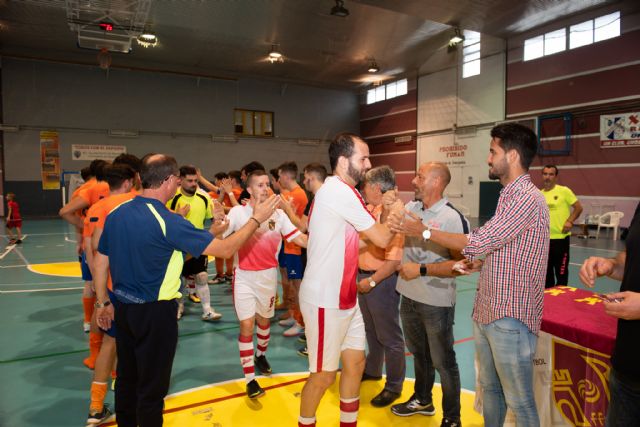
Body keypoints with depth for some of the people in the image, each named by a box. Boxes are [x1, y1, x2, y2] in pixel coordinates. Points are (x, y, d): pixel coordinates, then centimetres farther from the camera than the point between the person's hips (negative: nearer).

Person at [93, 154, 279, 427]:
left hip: (122, 307, 7)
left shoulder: (116, 213, -2)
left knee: (126, 376, 24)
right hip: (155, 312, -7)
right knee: (152, 384, 12)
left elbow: (100, 261, 6)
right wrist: (257, 219, -12)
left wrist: (103, 302, 17)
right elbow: (225, 249, -22)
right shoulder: (167, 221, -24)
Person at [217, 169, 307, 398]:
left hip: (268, 276, 3)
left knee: (264, 320, 20)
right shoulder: (238, 212, -11)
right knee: (246, 325, -3)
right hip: (244, 276, -3)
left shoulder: (278, 213, -5)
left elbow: (299, 238, -6)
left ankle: (261, 355, 48)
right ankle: (250, 380, 10)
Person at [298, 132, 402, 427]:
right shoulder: (339, 192, -20)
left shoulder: (336, 191, 11)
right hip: (326, 301, -9)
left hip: (345, 298, 9)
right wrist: (395, 216, 2)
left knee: (355, 362, 18)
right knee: (324, 375, 7)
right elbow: (382, 238, -17)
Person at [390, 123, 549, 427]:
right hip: (486, 312, 9)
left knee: (519, 402, 6)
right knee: (490, 388, 21)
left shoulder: (528, 198, -18)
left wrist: (424, 231, -14)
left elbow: (478, 242, -23)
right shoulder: (509, 195, 14)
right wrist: (478, 264, 4)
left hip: (510, 318, -9)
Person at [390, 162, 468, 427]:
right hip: (409, 297, 6)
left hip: (436, 302, -6)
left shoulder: (453, 219, -18)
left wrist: (421, 270, -22)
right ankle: (422, 400, 46)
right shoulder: (409, 208, 1)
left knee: (443, 361, 10)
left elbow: (461, 264, -20)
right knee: (419, 353, 24)